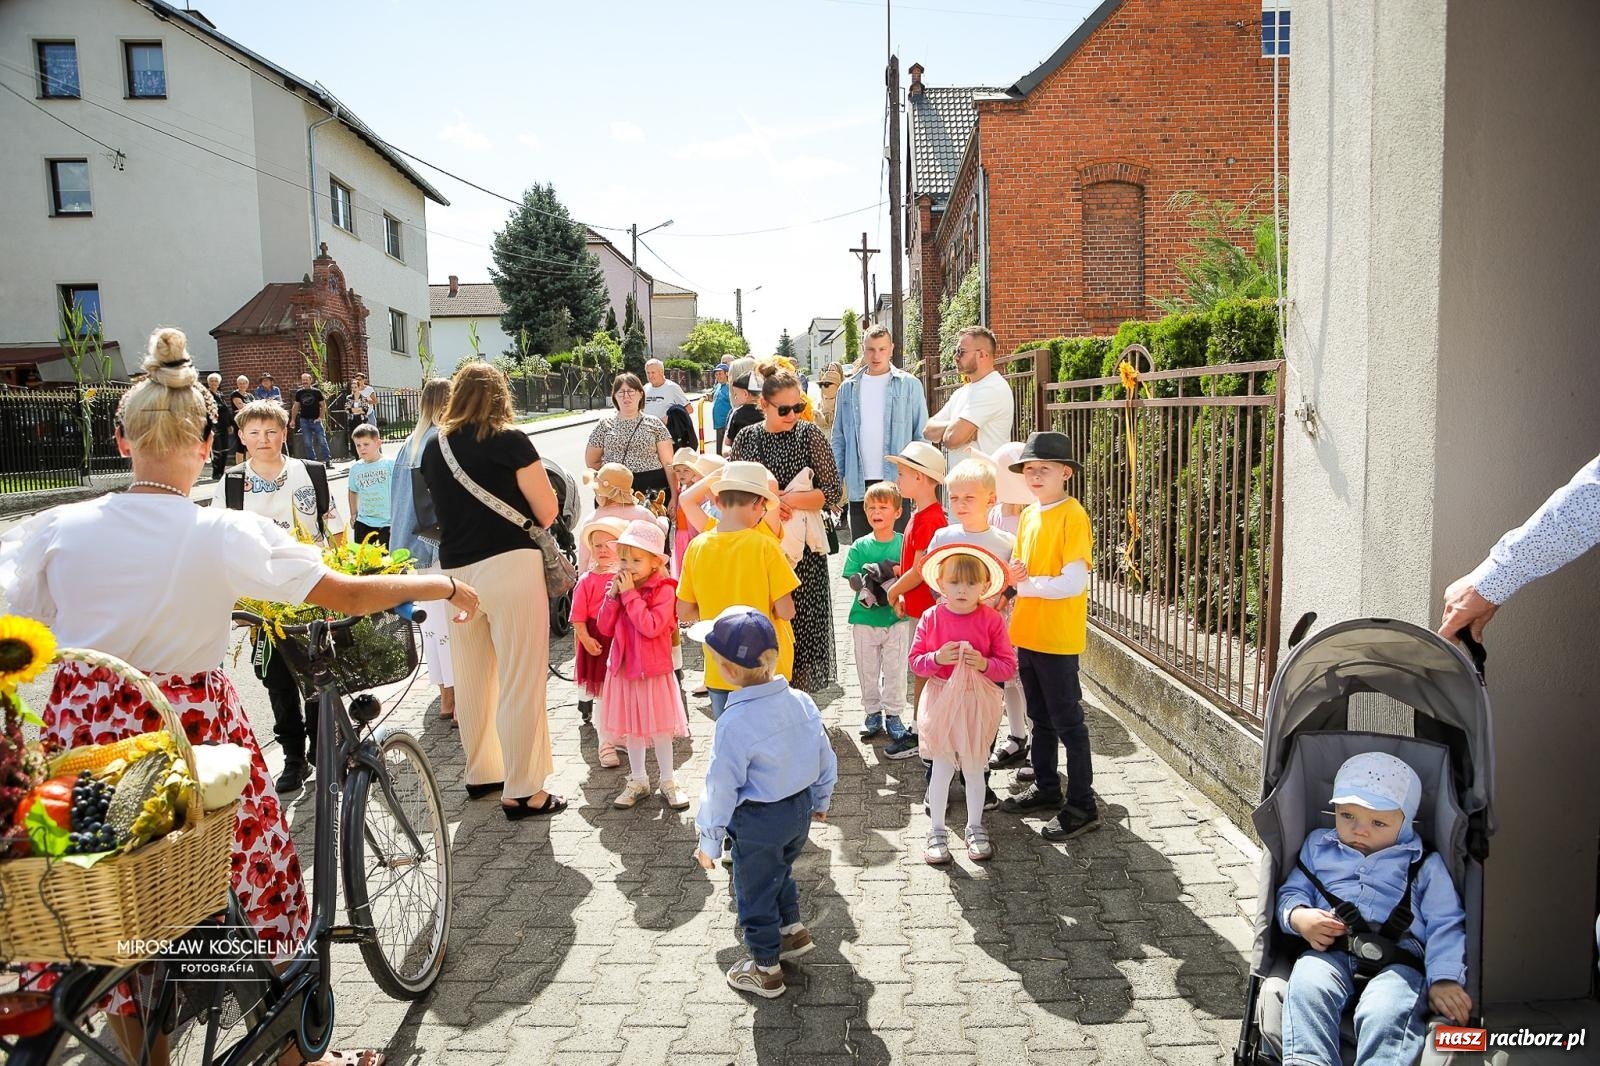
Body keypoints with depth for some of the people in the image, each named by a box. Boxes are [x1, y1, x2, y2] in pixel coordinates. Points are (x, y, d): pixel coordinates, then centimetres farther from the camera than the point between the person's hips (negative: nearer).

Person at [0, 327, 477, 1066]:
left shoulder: (60, 528, -5)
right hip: (191, 731, -3)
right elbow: (351, 596, -10)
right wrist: (440, 584, 4)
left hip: (82, 732, 3)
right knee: (265, 876, 16)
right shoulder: (226, 535, -13)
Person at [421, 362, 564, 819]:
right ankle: (522, 791, 4)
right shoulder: (509, 440, -6)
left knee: (471, 679, 17)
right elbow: (547, 510, -5)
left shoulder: (434, 447, 9)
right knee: (521, 682, 0)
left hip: (456, 570, 6)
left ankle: (481, 772, 32)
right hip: (509, 565, -6)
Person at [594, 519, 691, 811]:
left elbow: (651, 627, -27)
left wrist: (630, 594, -24)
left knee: (659, 729, 4)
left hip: (653, 669, -5)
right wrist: (613, 595, -12)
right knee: (630, 729, 14)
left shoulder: (663, 590, -14)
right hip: (623, 668, 6)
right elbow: (604, 628, 0)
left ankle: (668, 781, 19)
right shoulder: (618, 587, 4)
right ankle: (638, 781, 28)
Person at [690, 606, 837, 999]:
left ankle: (766, 969, 29)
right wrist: (821, 800, 19)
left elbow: (721, 790, -20)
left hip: (757, 823, -6)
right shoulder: (801, 702, -10)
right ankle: (792, 929, 49)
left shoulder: (735, 723, -28)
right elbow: (826, 759, 2)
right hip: (800, 809, 7)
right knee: (781, 871, 31)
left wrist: (708, 841, -6)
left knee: (755, 892, 14)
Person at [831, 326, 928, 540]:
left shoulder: (909, 386, 1)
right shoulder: (848, 388, 9)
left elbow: (922, 436, 2)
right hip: (858, 485, 3)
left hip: (897, 482, -3)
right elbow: (838, 439, 12)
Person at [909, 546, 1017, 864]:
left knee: (974, 769, 14)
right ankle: (937, 832, 23)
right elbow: (916, 661, -4)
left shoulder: (992, 620, -8)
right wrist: (937, 658, -23)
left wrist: (984, 663, -24)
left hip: (978, 703, 0)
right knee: (942, 769, 8)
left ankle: (975, 828, 32)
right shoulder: (931, 617, -6)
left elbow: (1009, 667, -6)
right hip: (941, 702, 0)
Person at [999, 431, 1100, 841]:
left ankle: (1082, 806, 12)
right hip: (1027, 634, 8)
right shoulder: (1029, 515, 9)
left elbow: (1073, 583, -21)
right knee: (1040, 718, 20)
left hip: (1059, 638, -8)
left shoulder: (1073, 516, -15)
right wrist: (1013, 574, -5)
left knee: (1067, 721, 2)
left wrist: (1026, 584, -14)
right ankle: (1045, 787, 35)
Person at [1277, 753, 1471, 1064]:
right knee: (1307, 986, -35)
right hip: (1329, 951, 1)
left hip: (1398, 958, -1)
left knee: (1385, 1012, -36)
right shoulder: (1318, 846, 27)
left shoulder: (1424, 864, 21)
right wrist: (1299, 918, -3)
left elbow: (1445, 925, 13)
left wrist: (1444, 979, -5)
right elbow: (1291, 892, 23)